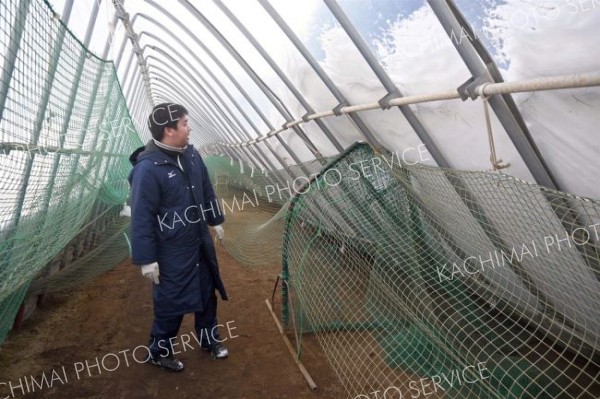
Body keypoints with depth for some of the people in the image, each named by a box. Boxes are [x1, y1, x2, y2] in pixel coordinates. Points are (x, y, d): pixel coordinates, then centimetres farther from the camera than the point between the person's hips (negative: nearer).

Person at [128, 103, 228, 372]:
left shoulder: (191, 154, 0)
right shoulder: (148, 168, -23)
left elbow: (207, 190, 14)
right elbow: (141, 217, -21)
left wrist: (215, 221, 19)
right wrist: (146, 259, -18)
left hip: (200, 241, 7)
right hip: (171, 250, -7)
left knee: (207, 292, 19)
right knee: (170, 303, 6)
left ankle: (209, 338, 41)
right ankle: (159, 352, 30)